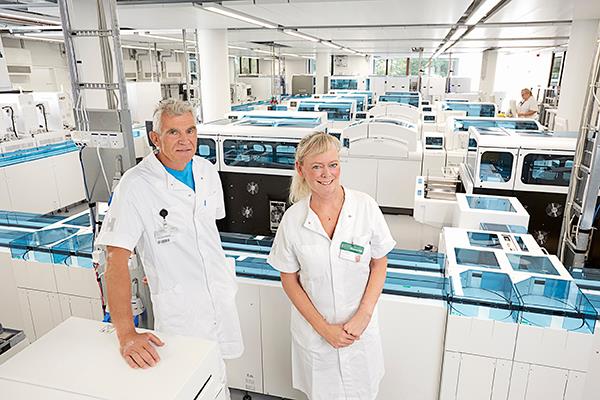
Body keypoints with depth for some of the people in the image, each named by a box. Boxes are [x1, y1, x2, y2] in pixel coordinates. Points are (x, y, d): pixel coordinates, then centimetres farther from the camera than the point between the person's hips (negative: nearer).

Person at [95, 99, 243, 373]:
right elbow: (116, 258, -22)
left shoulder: (207, 171, -2)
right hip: (178, 309, -5)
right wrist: (126, 334, -27)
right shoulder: (136, 186, -21)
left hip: (222, 294, 6)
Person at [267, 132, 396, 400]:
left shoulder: (366, 207, -13)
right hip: (313, 328, 0)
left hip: (360, 327, 0)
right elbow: (289, 280, -5)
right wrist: (323, 327, -9)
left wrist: (363, 316, -12)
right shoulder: (292, 219, -13)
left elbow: (379, 264, -3)